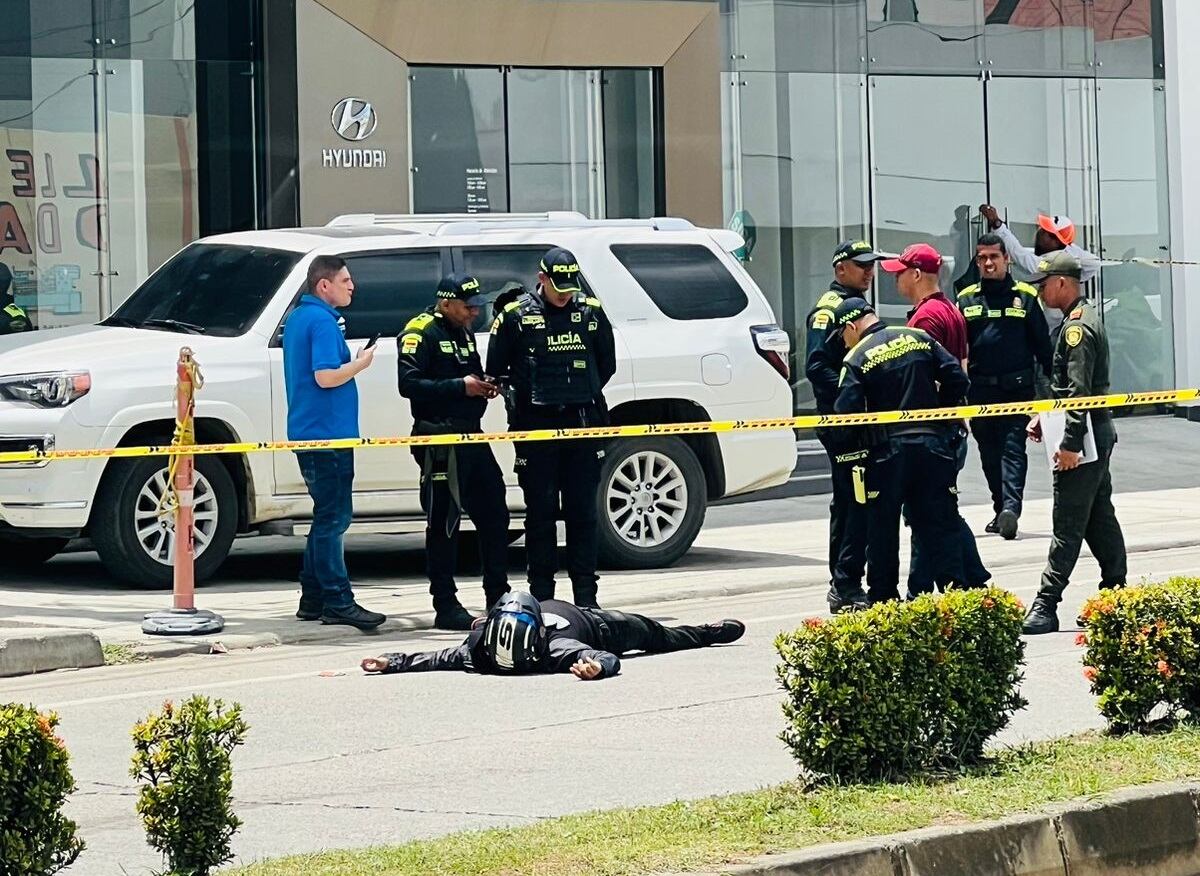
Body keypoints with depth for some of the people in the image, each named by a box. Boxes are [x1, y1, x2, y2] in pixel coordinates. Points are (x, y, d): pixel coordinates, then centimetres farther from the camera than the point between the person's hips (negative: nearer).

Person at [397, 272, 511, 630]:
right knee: (443, 523, -5)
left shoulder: (464, 332, 19)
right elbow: (408, 383, -20)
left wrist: (484, 386, 9)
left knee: (494, 516, 10)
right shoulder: (421, 333, -10)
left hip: (472, 436, 9)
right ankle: (445, 607, -1)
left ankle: (498, 597, 19)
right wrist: (459, 386, -23)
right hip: (439, 437, -9)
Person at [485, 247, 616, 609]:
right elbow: (496, 370, 7)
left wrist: (584, 395, 9)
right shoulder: (516, 316, -1)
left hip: (582, 424, 2)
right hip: (536, 426, -2)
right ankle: (542, 596, 5)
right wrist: (518, 398, 1)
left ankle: (586, 595, 8)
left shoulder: (591, 312, 7)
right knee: (541, 511, 1)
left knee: (583, 511, 3)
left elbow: (607, 363, 17)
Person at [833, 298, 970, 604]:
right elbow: (956, 378, 1)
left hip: (887, 452, -3)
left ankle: (882, 599, 11)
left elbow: (846, 411, -14)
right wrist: (938, 416, 13)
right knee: (939, 528, 5)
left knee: (882, 533, 9)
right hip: (932, 444, 3)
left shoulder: (857, 358, -6)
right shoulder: (919, 338, 6)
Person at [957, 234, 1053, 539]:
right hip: (980, 388, 3)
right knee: (989, 453, 9)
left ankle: (1011, 506, -23)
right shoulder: (967, 299, 9)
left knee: (1013, 448, -12)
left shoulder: (1025, 296, 3)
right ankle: (1001, 510, 18)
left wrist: (1048, 381, 0)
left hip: (1017, 387, -3)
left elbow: (1042, 343, 5)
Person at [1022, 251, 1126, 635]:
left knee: (1067, 525, -9)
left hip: (1086, 435, -11)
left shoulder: (1077, 327, -16)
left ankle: (1046, 606, -9)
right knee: (1099, 518, 13)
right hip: (1099, 433, 11)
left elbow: (1080, 391, -22)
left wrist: (1070, 443, -24)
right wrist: (1044, 416, 18)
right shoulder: (1084, 317, 16)